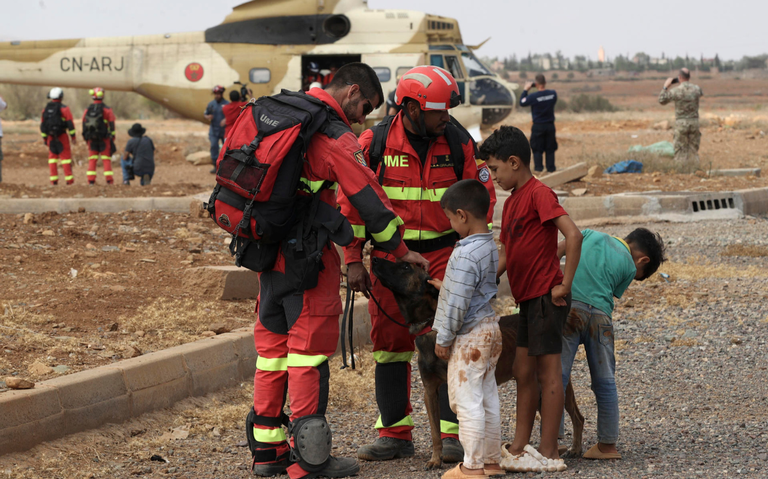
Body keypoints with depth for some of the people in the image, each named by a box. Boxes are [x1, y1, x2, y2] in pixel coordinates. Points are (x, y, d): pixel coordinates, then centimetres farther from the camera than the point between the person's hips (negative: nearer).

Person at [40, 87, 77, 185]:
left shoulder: (46, 109, 7)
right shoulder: (63, 108, -8)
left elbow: (42, 125, 8)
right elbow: (70, 123, -11)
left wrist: (44, 138, 15)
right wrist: (74, 137, -6)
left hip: (51, 136, 4)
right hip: (62, 136, -4)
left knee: (52, 156, 9)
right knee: (65, 156, -1)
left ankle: (53, 179, 3)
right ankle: (68, 178, -5)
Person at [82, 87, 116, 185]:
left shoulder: (87, 110, 5)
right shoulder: (107, 110, -5)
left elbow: (84, 125, 7)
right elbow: (111, 124, -7)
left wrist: (86, 138, 14)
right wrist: (112, 137, 1)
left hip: (92, 139, 3)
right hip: (104, 139, -3)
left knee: (92, 159, 6)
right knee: (106, 159, 1)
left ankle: (91, 179, 0)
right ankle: (109, 179, -4)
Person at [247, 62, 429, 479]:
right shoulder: (336, 136, -14)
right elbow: (368, 198, -14)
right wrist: (400, 250, -3)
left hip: (269, 252, 8)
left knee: (273, 346, 15)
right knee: (309, 350, -3)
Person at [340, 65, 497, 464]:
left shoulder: (458, 143, -5)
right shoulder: (374, 145, -8)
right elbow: (351, 202, -2)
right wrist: (353, 261, -5)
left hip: (444, 254, 0)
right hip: (390, 255, 1)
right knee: (390, 341, 4)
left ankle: (452, 434, 2)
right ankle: (395, 433, 14)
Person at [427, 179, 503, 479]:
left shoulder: (465, 255, -23)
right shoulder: (490, 246, 7)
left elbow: (457, 303, -21)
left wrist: (443, 339, -12)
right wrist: (446, 287, 27)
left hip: (470, 337, -10)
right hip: (490, 330, 10)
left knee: (467, 400, -3)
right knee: (488, 398, 14)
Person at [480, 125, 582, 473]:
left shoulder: (539, 194, -14)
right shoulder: (511, 201, 16)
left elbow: (573, 235, -24)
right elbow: (506, 254, 20)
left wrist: (565, 284, -21)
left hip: (546, 297, -10)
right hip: (527, 298, 10)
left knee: (548, 372, -4)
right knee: (523, 372, 12)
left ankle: (549, 454, 0)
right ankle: (519, 448, 19)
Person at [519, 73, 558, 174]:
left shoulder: (533, 97, -18)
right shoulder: (553, 94, -8)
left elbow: (522, 102, -4)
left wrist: (525, 90, 7)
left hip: (538, 126, -3)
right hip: (550, 126, 3)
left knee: (537, 149, 7)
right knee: (550, 149, 11)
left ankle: (538, 169, 3)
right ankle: (551, 169, 13)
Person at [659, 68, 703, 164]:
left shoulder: (676, 91, -13)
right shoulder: (696, 89, -2)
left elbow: (662, 100, -2)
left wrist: (665, 87, 6)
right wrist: (689, 83, 26)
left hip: (681, 123, -3)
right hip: (694, 122, 3)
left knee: (681, 150, 3)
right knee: (693, 149, 10)